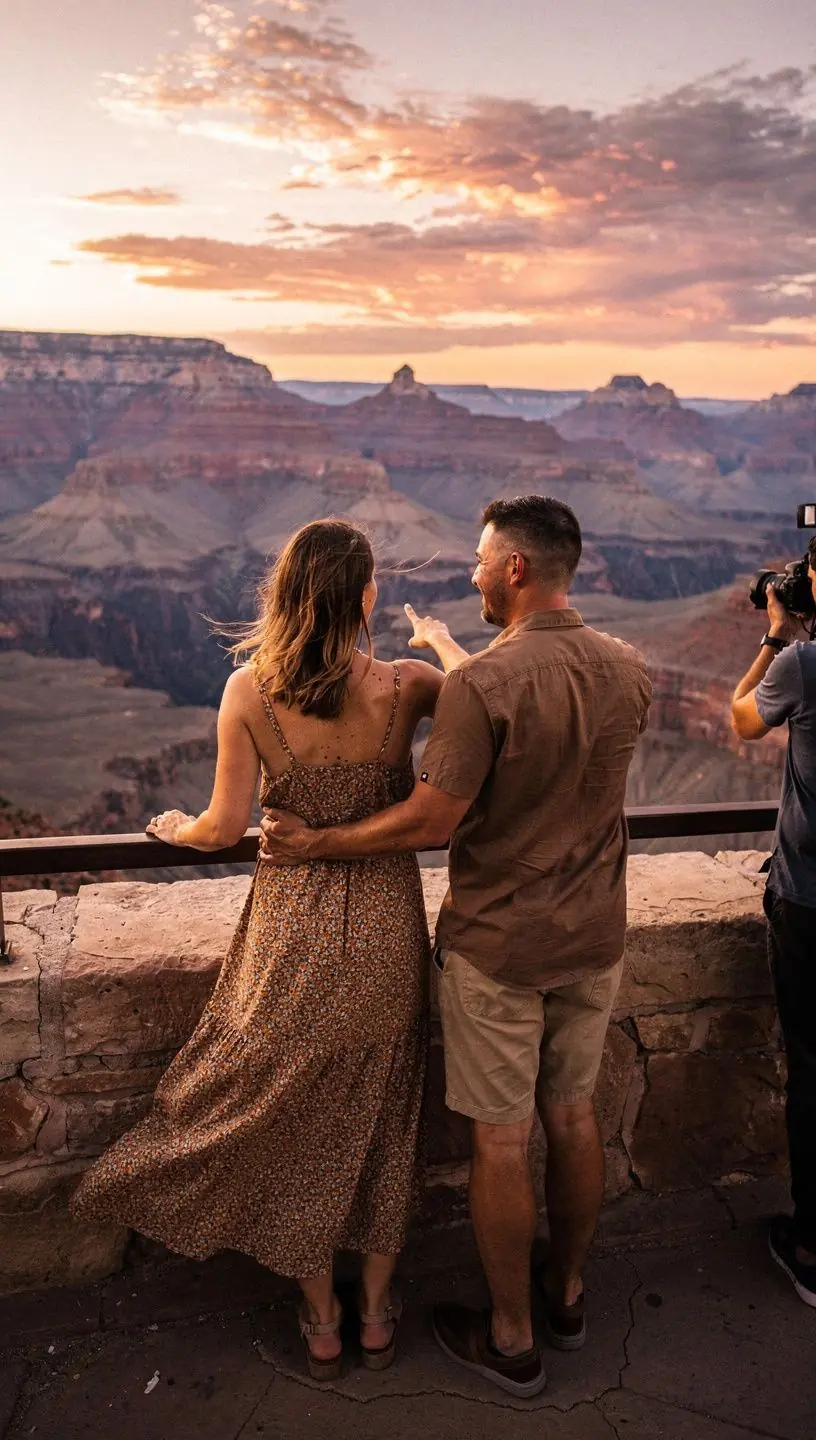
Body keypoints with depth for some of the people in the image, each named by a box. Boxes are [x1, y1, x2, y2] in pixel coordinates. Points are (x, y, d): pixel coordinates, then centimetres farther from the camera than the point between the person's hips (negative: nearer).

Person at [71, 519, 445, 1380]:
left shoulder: (249, 691, -15)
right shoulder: (404, 687, -15)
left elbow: (225, 829, -12)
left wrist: (172, 826, 9)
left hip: (294, 936, 0)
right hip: (385, 930, 1)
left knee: (294, 1121, 20)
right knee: (379, 1118, 21)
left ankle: (320, 1322, 37)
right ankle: (377, 1314, 38)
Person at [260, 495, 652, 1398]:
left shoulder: (481, 684, -23)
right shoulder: (627, 671, -3)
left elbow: (430, 821, -21)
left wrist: (316, 844, -8)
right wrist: (449, 654, 26)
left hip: (497, 945, -6)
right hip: (593, 939, 6)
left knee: (500, 1139, 10)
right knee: (573, 1114, 21)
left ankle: (511, 1340, 28)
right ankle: (567, 1294, 41)